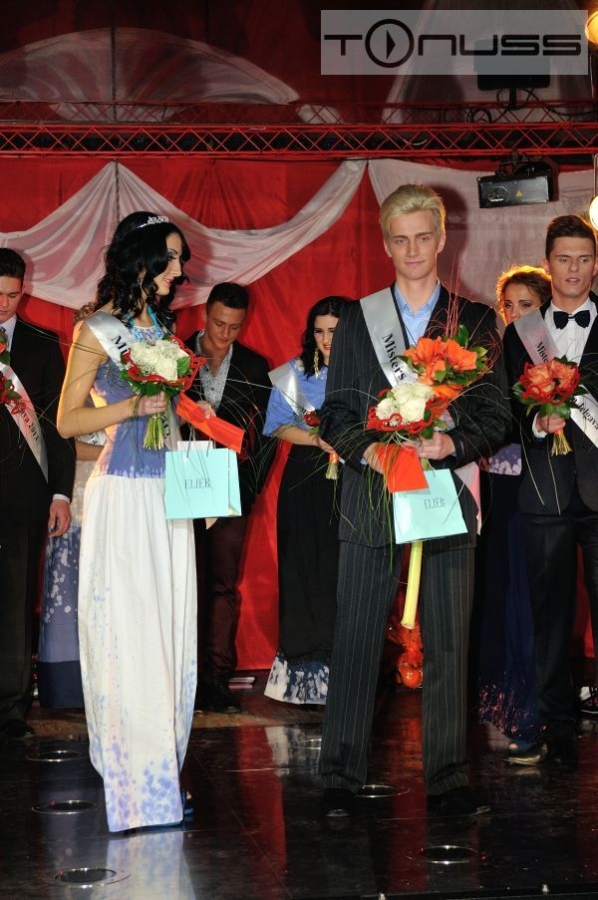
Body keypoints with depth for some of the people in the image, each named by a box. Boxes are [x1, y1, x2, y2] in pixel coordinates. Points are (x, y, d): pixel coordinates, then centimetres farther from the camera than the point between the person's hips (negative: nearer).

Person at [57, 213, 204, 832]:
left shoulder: (161, 324, 15)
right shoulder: (97, 331, -5)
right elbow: (68, 421, -6)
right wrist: (136, 406, -18)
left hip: (168, 495, 7)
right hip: (123, 496, -7)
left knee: (171, 633, 6)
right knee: (128, 632, -6)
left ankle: (162, 772, 13)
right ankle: (135, 783, -1)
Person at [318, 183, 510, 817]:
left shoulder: (475, 321, 9)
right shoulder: (357, 320, 10)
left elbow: (495, 415, 4)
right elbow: (335, 413, 7)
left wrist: (451, 443, -15)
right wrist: (367, 450, -12)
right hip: (371, 498, 0)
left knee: (448, 642, 3)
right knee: (356, 640, 1)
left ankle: (446, 777, 12)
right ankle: (341, 777, 9)